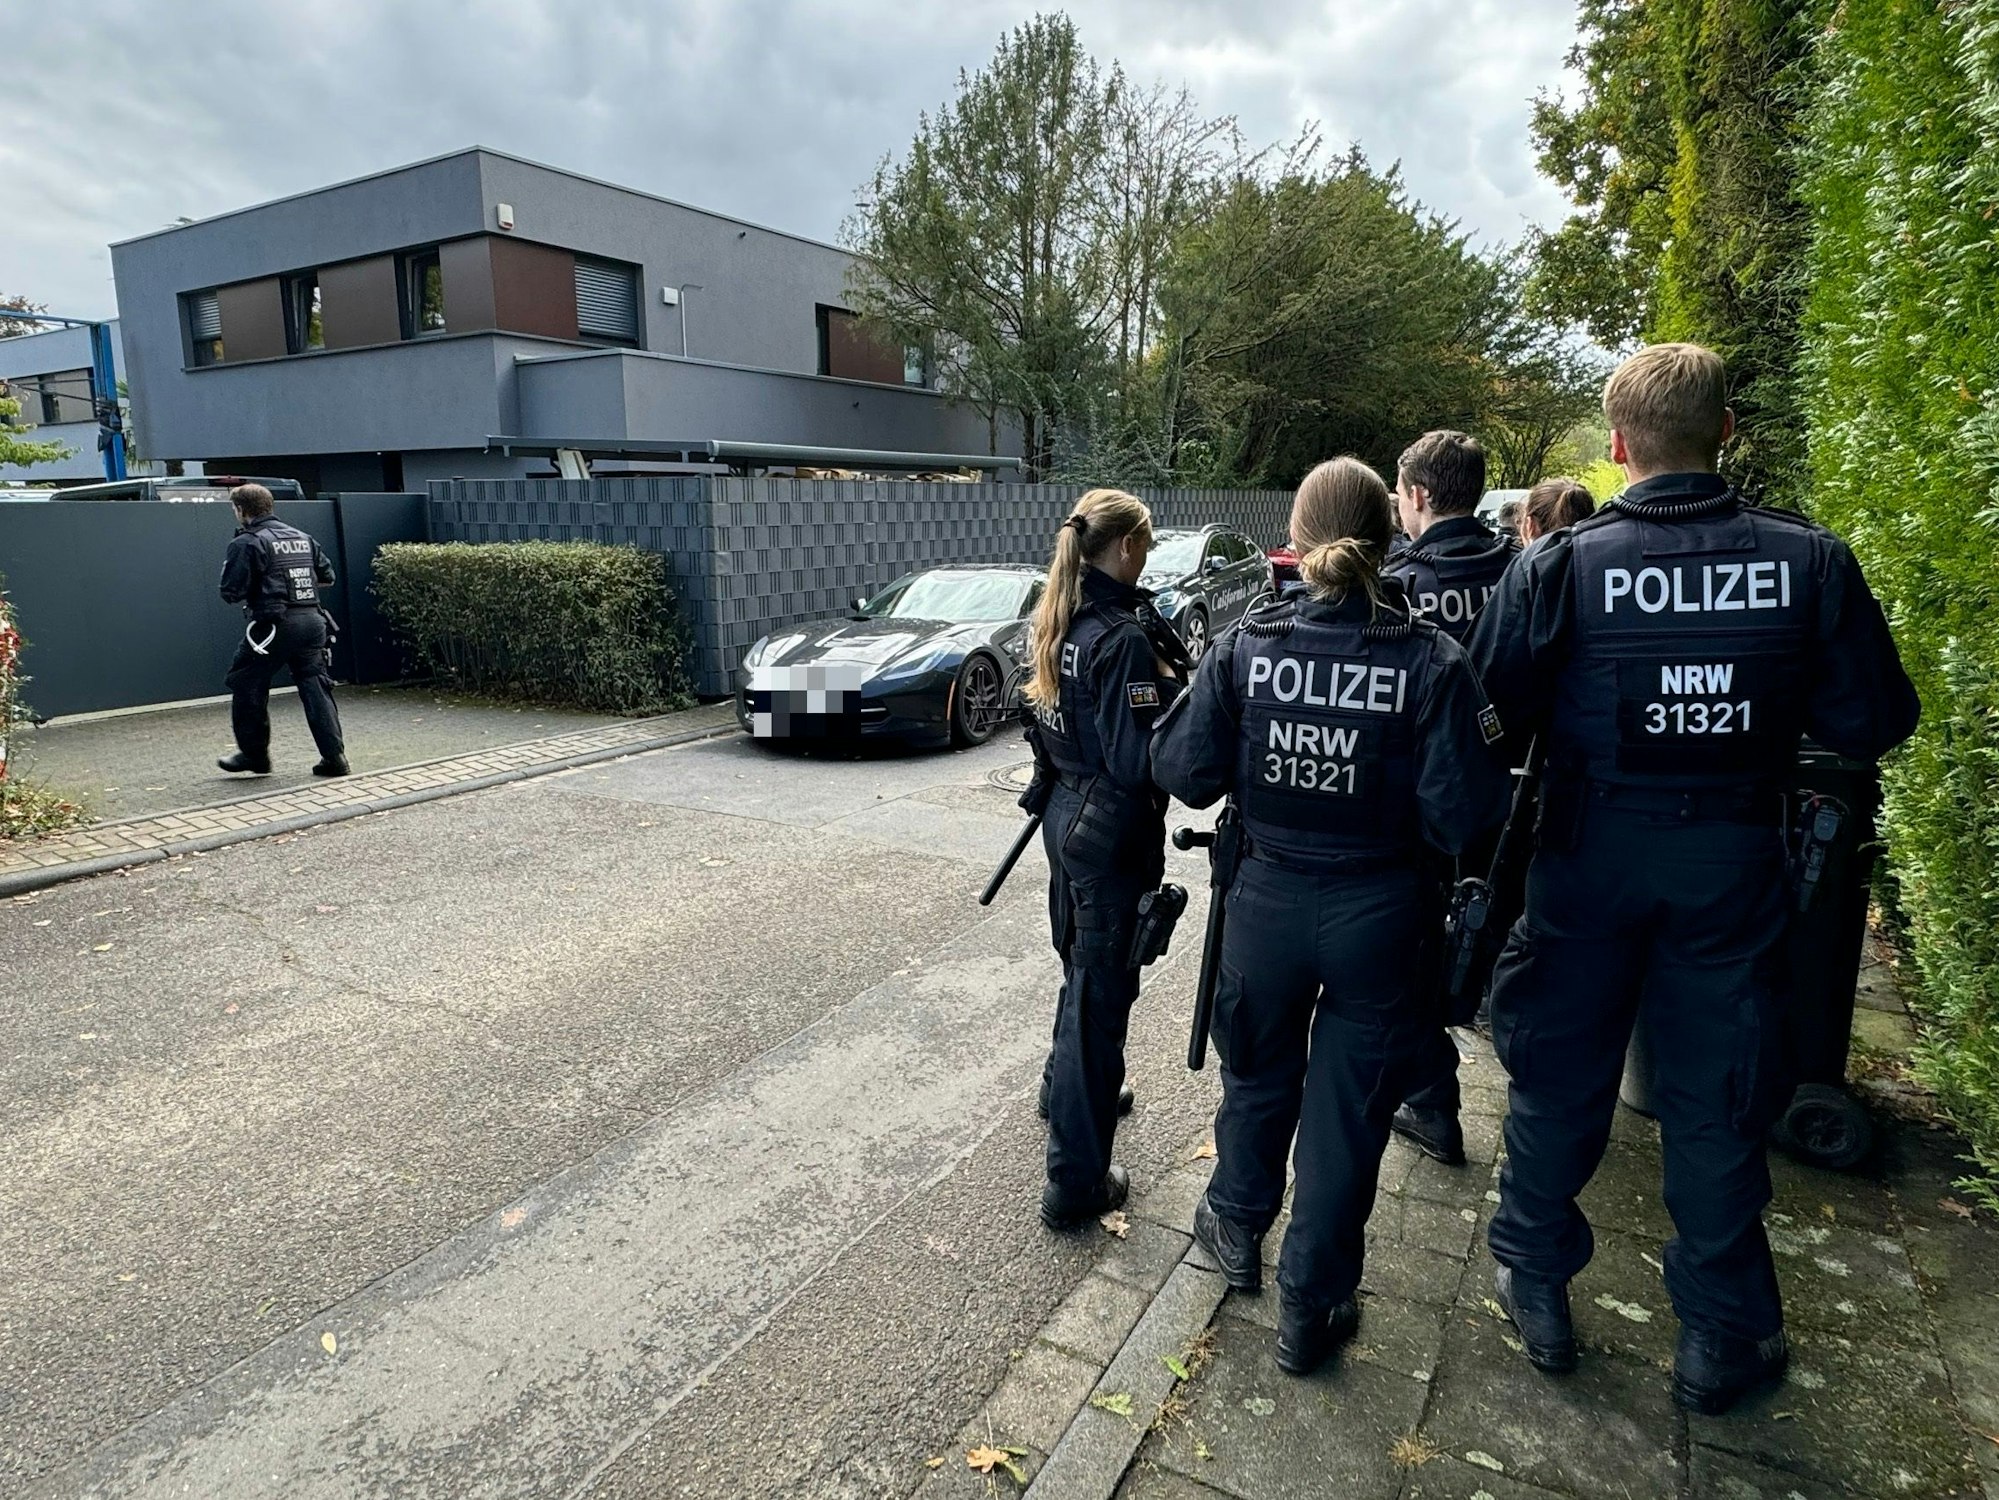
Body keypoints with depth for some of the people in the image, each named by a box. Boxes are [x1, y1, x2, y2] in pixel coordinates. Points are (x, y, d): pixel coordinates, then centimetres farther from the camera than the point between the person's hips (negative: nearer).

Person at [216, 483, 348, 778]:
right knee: (316, 689, 5)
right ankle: (334, 757, -1)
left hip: (275, 626, -6)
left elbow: (232, 593, -10)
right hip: (312, 621, 6)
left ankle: (254, 754, 20)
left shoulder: (246, 543, -6)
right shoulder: (302, 537, 13)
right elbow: (327, 577, 18)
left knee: (246, 687, 12)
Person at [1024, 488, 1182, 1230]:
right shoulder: (1122, 636, -22)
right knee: (1100, 993, 0)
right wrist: (1177, 687, -11)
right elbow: (1138, 760, -24)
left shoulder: (1056, 622, 5)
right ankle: (1076, 1181, 10)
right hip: (1111, 834, -9)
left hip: (1066, 815, 9)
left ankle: (1068, 1088, 49)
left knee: (1082, 969, 27)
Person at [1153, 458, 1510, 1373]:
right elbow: (1463, 814, -16)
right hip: (1378, 913, -1)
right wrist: (1394, 812, 3)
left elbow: (1183, 771, -8)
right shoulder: (1430, 660, -14)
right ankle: (1311, 1307, 30)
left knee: (1257, 1076, 25)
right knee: (1346, 1108, 14)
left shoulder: (1246, 644, -11)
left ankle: (1237, 1228, 49)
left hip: (1266, 902, 2)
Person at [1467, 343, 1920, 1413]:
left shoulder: (1563, 563, -14)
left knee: (1560, 1072, 15)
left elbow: (1491, 710, -11)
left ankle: (1536, 1287, 31)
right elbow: (1871, 723, -3)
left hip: (1593, 851, -1)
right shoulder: (1809, 561, -9)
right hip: (1733, 858, 1)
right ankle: (1721, 1337, 30)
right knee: (1718, 1093, 14)